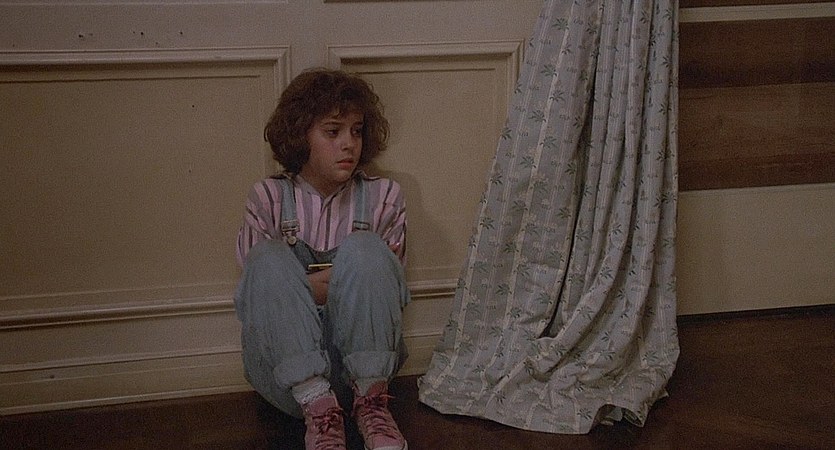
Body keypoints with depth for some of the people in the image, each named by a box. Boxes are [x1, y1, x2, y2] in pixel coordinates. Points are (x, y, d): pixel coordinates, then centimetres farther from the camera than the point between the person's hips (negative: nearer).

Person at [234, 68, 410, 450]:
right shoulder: (268, 198, 3)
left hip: (362, 353, 0)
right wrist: (307, 288, -17)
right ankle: (317, 406, -34)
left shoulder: (383, 197, 7)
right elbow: (254, 283, 0)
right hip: (285, 368, 0)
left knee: (363, 249, -23)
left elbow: (393, 287, 9)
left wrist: (354, 279, -13)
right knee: (269, 257, -25)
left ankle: (370, 399, -26)